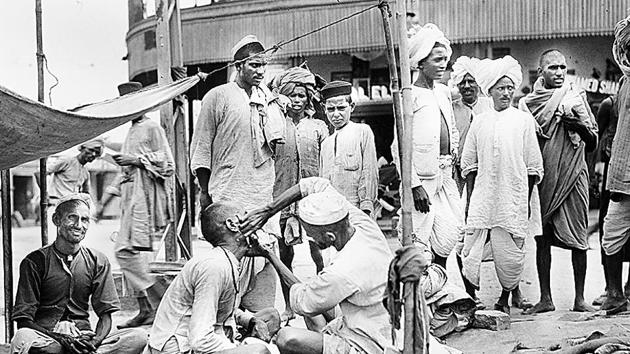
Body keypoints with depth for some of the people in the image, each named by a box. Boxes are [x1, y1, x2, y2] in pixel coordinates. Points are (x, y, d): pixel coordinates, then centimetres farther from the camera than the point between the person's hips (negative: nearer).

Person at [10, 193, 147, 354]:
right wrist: (61, 339, -23)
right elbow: (24, 320, -5)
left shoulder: (98, 261, 10)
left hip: (84, 336, 3)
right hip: (46, 337, -3)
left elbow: (105, 315, 5)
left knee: (139, 336, -22)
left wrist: (95, 341, -18)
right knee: (21, 339, -38)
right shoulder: (35, 261, 0)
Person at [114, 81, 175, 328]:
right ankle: (145, 309, 8)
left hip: (144, 196, -9)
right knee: (135, 252, 5)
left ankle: (161, 297, -11)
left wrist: (136, 160, -14)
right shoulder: (132, 131, 21)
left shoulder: (152, 129, -4)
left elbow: (168, 165, -10)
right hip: (131, 197, 9)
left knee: (126, 250, -16)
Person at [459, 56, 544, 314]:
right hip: (483, 196, 2)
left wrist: (527, 200, 4)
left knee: (509, 250, 2)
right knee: (472, 250, -5)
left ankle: (506, 297, 23)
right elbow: (469, 164, 13)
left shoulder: (524, 120, 4)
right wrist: (469, 199, 8)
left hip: (513, 196, -1)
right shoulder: (479, 122, 9)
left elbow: (533, 165, 6)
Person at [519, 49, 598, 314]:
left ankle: (580, 298, 6)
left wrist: (581, 128, -14)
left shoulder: (577, 98, 6)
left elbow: (593, 143, 5)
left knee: (578, 238, -1)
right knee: (542, 239, 3)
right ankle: (545, 298, 11)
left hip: (573, 176, -1)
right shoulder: (527, 103, 7)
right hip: (542, 177, 1)